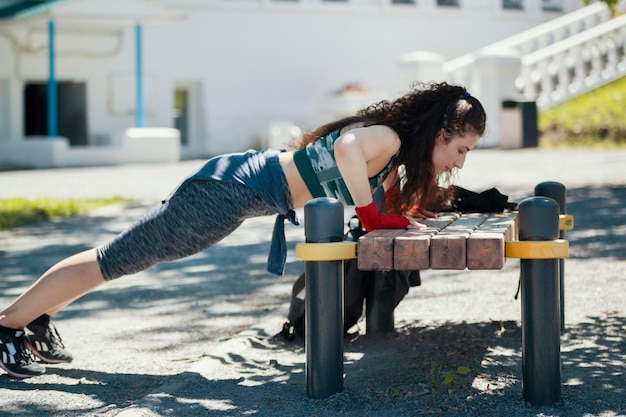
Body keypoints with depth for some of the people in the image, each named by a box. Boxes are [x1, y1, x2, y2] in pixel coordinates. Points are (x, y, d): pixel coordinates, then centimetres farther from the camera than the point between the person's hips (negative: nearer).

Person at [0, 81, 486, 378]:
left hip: (240, 183, 9)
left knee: (126, 257, 20)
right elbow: (347, 146, -43)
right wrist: (374, 216, -33)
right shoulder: (390, 138, -21)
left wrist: (398, 216, 5)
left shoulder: (399, 156, 7)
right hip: (228, 192, -9)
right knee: (115, 260, 2)